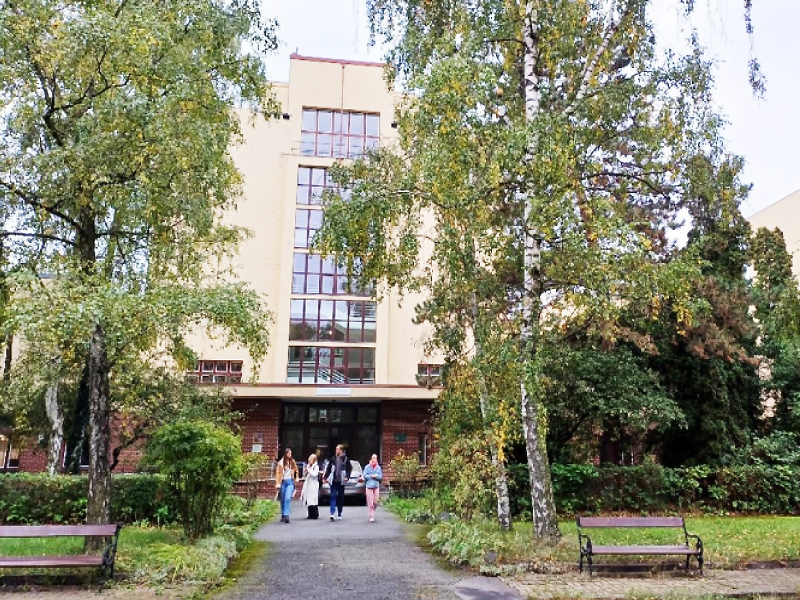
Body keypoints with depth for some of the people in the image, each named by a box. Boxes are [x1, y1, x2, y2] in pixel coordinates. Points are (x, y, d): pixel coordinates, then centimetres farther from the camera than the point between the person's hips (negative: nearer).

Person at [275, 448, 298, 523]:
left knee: (288, 498, -15)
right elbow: (278, 472, -3)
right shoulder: (281, 462, 1)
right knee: (283, 500, 8)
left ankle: (286, 515, -21)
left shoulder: (293, 462, 8)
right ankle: (283, 515, 22)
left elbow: (296, 471, 18)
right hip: (283, 482, 0)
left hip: (290, 482, 0)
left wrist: (296, 479, 9)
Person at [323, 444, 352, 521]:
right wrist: (326, 477, 1)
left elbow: (349, 468, 3)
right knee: (333, 496, -9)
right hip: (333, 481, 0)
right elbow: (328, 468, 9)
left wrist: (347, 477, -8)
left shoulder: (345, 459, 1)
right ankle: (332, 513, -14)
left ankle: (339, 514, 17)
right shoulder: (333, 459, 5)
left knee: (340, 498, 8)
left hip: (341, 481, 0)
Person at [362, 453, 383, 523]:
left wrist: (376, 476, -12)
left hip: (376, 486, 3)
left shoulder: (378, 467, 6)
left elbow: (380, 477, 4)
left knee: (375, 502, 4)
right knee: (370, 503, -7)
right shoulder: (367, 467, -1)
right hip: (369, 486, -3)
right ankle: (371, 517, -2)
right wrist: (371, 476, -11)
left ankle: (372, 513, 27)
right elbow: (365, 476, -3)